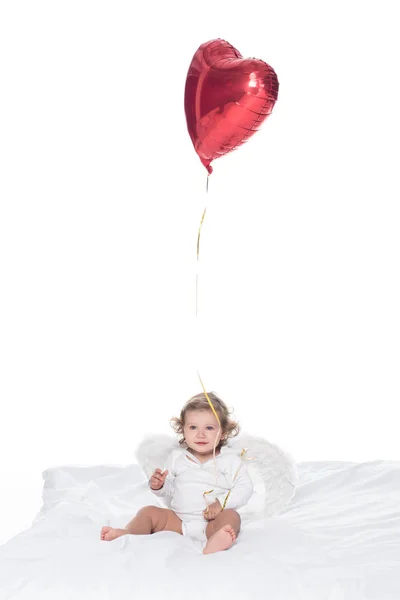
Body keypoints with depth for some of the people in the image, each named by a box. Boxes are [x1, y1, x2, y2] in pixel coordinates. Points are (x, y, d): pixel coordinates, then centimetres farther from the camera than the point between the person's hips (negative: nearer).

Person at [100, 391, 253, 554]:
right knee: (148, 512, -12)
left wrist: (221, 503, -20)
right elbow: (169, 490, 18)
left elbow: (245, 488, -7)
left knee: (231, 516, -34)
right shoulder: (177, 457, 10)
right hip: (178, 521, 4)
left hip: (211, 524, -4)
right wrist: (158, 486, -6)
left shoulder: (230, 459, 0)